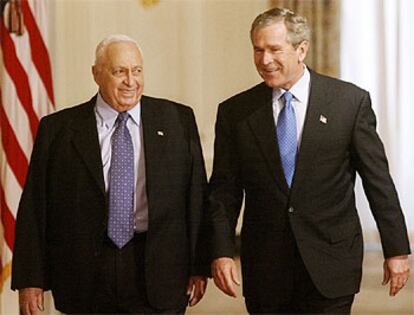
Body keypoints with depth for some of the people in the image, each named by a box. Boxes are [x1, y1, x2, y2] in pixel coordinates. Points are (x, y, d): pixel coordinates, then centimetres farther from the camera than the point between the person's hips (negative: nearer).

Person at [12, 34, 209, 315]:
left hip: (158, 275, 0)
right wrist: (30, 279, -4)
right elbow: (34, 208, 2)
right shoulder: (58, 129, 3)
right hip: (86, 278, 0)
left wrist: (199, 266, 2)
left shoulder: (179, 120, 6)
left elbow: (196, 196, 6)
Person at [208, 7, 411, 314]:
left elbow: (378, 181, 1)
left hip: (331, 264, -2)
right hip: (265, 272, 2)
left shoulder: (351, 101, -2)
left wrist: (397, 250, 1)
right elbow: (224, 190, 4)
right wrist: (222, 252, -8)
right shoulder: (235, 112, 3)